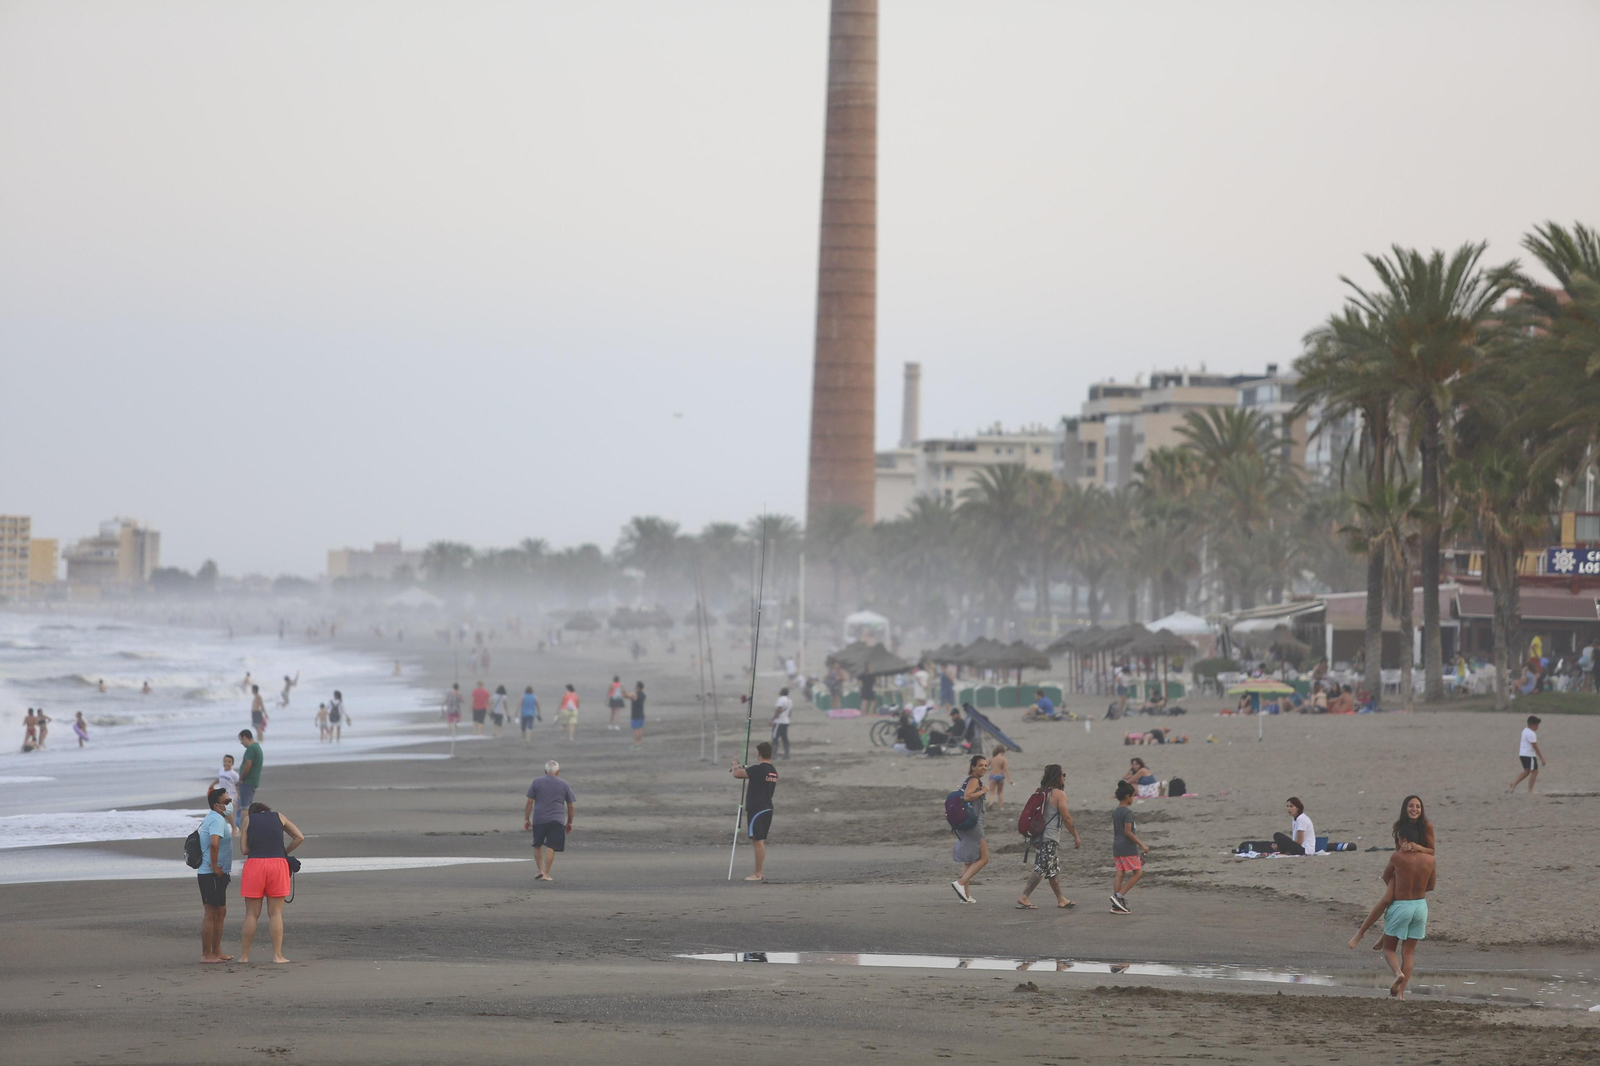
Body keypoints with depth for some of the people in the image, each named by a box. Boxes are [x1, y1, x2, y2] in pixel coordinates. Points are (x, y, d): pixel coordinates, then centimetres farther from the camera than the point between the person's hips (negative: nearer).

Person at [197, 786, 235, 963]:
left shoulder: (213, 818, 16)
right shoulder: (217, 820, -17)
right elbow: (214, 843, -33)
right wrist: (215, 866, -26)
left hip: (218, 874, 11)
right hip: (212, 874, -11)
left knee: (220, 912, 16)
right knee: (210, 914, -7)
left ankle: (216, 952, 22)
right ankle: (206, 954, -4)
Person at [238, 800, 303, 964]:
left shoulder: (248, 819, 12)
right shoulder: (279, 817, 15)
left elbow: (244, 849, 5)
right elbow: (300, 837, 12)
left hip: (254, 864, 0)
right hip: (277, 863, 0)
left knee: (252, 914, 6)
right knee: (276, 913, 4)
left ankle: (244, 955, 9)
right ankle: (277, 955, 1)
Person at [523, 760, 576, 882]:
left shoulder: (536, 782, 5)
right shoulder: (564, 785, 7)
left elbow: (529, 802, 2)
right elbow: (571, 806, 10)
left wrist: (526, 819, 7)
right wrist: (569, 822, 20)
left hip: (539, 819, 0)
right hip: (557, 820, 0)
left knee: (537, 845, 16)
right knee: (550, 847, -2)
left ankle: (540, 870, 11)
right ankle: (546, 874, -5)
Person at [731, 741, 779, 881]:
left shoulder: (758, 769, -16)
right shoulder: (773, 771, 12)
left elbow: (737, 774, -17)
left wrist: (735, 764, 4)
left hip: (756, 810, -9)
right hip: (767, 809, 9)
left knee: (758, 841, -7)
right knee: (760, 842, 14)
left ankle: (758, 874, -7)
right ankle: (760, 872, 17)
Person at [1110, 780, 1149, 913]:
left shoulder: (1115, 812, 12)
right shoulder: (1128, 812, -14)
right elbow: (1127, 832, -20)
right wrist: (1141, 845, -15)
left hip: (1117, 847, 9)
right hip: (1128, 847, -9)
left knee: (1120, 874, 7)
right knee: (1138, 872, 0)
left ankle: (1116, 905, 4)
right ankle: (1119, 896, -9)